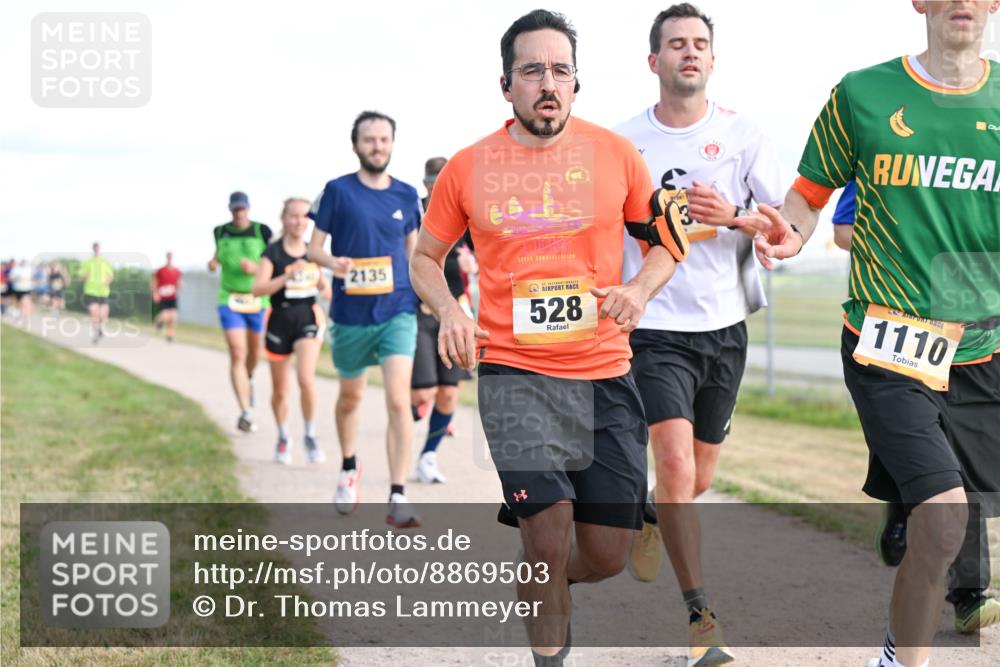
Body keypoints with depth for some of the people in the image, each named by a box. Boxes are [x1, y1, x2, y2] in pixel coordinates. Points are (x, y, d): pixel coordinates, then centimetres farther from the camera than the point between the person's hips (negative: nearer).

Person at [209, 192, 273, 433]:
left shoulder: (262, 231, -5)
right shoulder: (220, 231, 3)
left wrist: (256, 267, -21)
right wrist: (214, 261, -1)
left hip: (258, 300, 0)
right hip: (230, 300, 0)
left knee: (254, 352, 17)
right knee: (237, 355, -12)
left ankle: (248, 378, 53)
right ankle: (246, 413, -14)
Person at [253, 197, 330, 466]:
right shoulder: (273, 252, -6)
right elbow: (258, 288, -17)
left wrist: (329, 292, 1)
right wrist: (287, 276, -28)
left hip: (308, 318, 1)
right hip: (280, 320, -1)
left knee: (306, 378, -20)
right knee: (280, 390, 11)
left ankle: (310, 436, -4)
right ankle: (283, 438, 33)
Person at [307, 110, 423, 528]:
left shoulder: (406, 195, 5)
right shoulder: (338, 191, -3)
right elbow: (314, 247, -1)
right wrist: (332, 263, -22)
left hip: (398, 311, 0)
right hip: (351, 314, 0)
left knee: (398, 400, -14)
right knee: (350, 397, 17)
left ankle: (398, 500, -12)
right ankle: (349, 470, 44)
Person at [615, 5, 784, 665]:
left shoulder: (741, 133, 0)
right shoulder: (623, 140, 0)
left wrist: (735, 217, -20)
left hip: (726, 326, 3)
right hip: (656, 328, -2)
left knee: (699, 479, 15)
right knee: (675, 462, -20)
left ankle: (652, 521, 49)